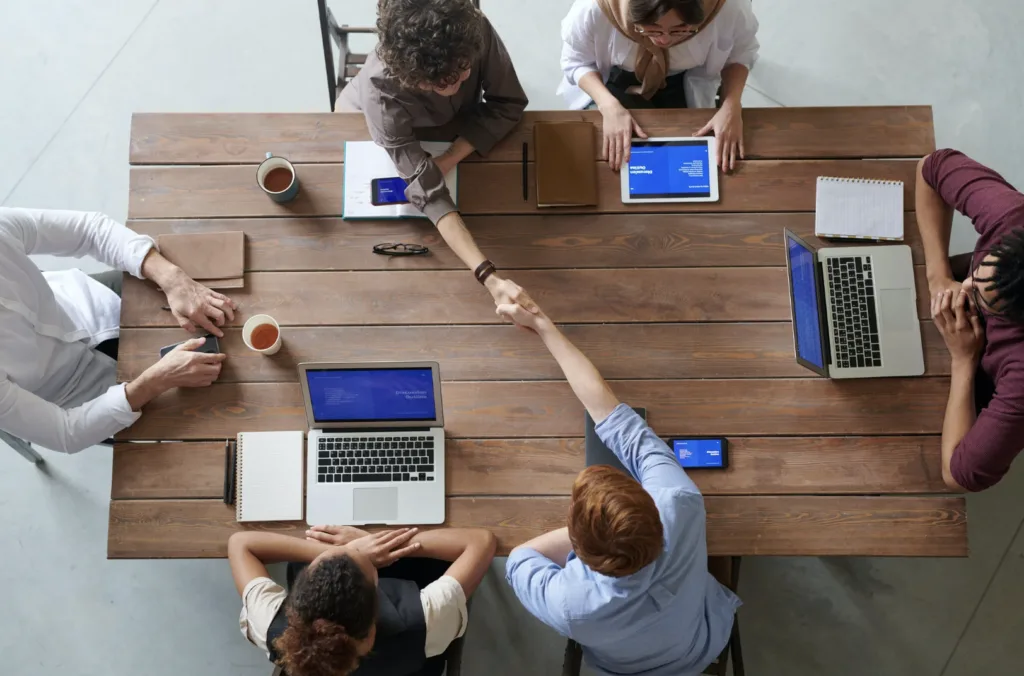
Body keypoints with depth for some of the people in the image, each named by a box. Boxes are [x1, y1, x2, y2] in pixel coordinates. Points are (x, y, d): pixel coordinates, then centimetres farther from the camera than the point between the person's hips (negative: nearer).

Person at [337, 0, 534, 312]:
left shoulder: (475, 30, -41)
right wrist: (489, 278, -60)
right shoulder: (380, 92, -47)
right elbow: (430, 192, -50)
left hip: (454, 123, 3)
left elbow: (508, 103, -26)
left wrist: (451, 158, -39)